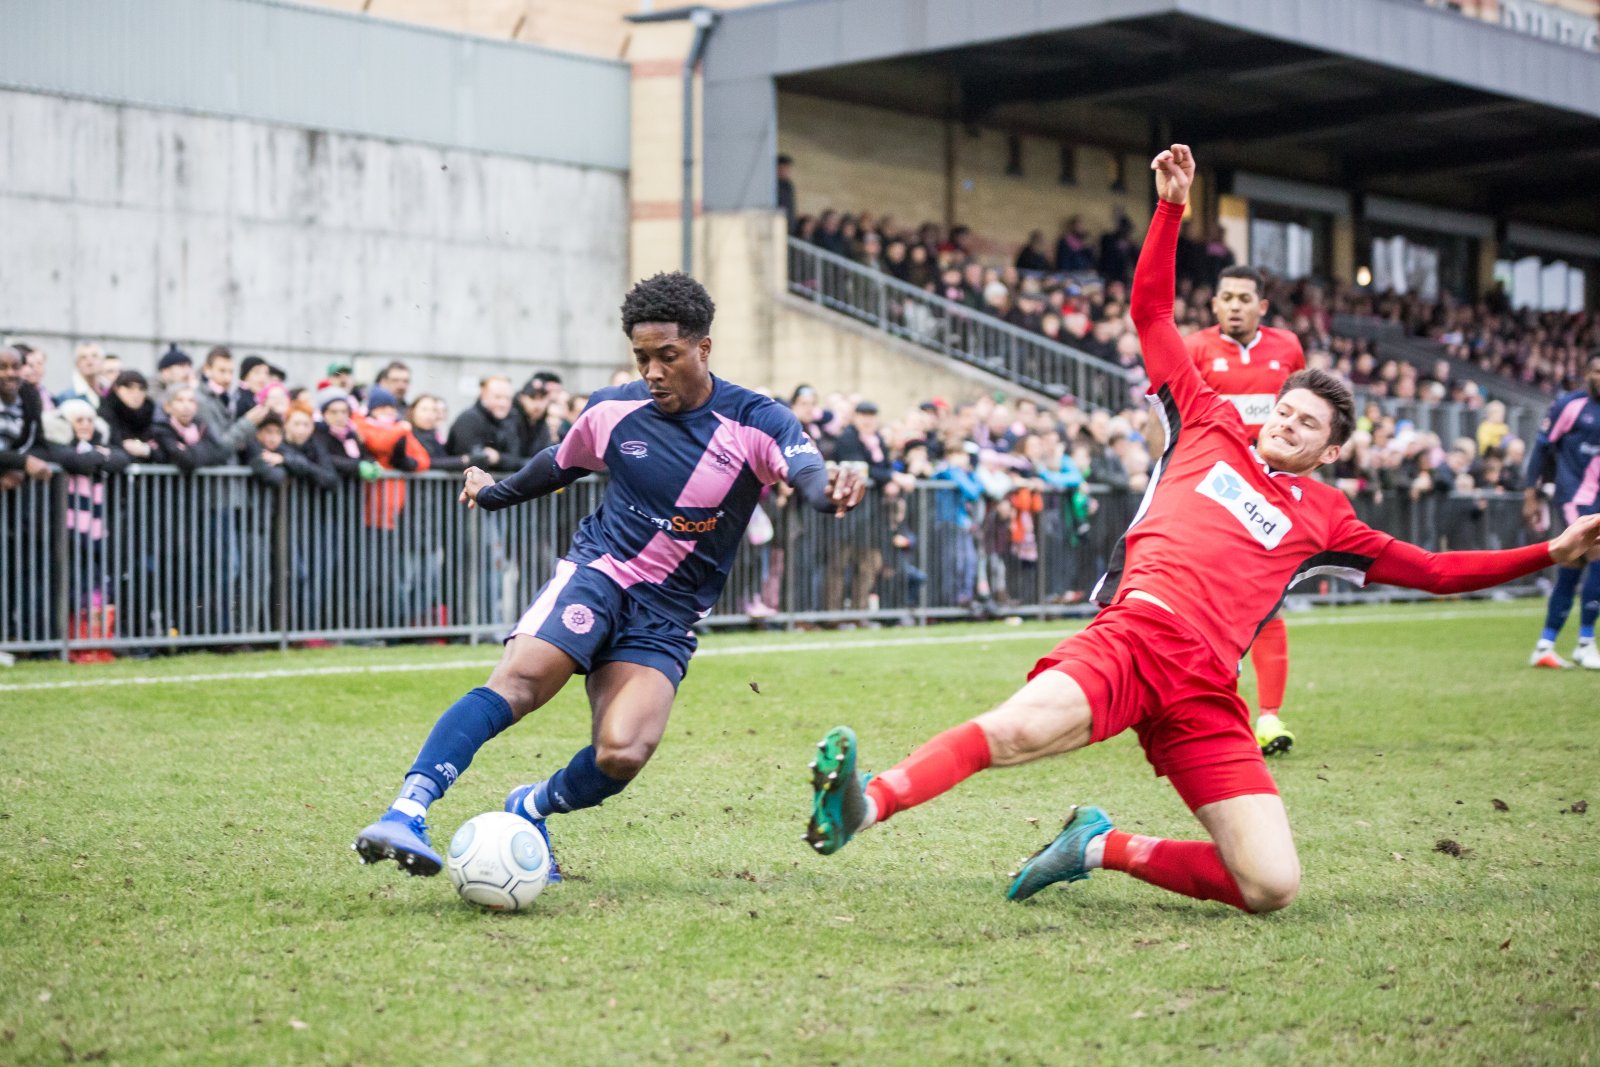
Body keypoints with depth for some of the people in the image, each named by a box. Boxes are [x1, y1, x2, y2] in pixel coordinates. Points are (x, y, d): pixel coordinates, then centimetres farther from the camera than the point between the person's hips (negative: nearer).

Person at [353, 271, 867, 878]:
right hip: (596, 574, 0)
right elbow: (562, 464, 24)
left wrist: (832, 493, -48)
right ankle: (407, 810, -38)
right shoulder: (611, 411, 3)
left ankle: (531, 809, 10)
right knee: (518, 679, -30)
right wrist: (494, 493, 39)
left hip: (667, 616, 0)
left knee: (623, 756, -22)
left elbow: (811, 476, -23)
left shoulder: (756, 423, -5)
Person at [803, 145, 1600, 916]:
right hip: (1136, 633, -3)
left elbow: (1431, 570, 29)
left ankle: (1104, 848, 5)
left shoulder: (1324, 518, 24)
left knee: (1271, 888, -12)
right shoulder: (1210, 430, 21)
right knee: (1020, 728, -37)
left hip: (1204, 694, 3)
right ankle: (863, 806, -40)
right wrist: (1171, 206, 15)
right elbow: (1151, 311, 22)